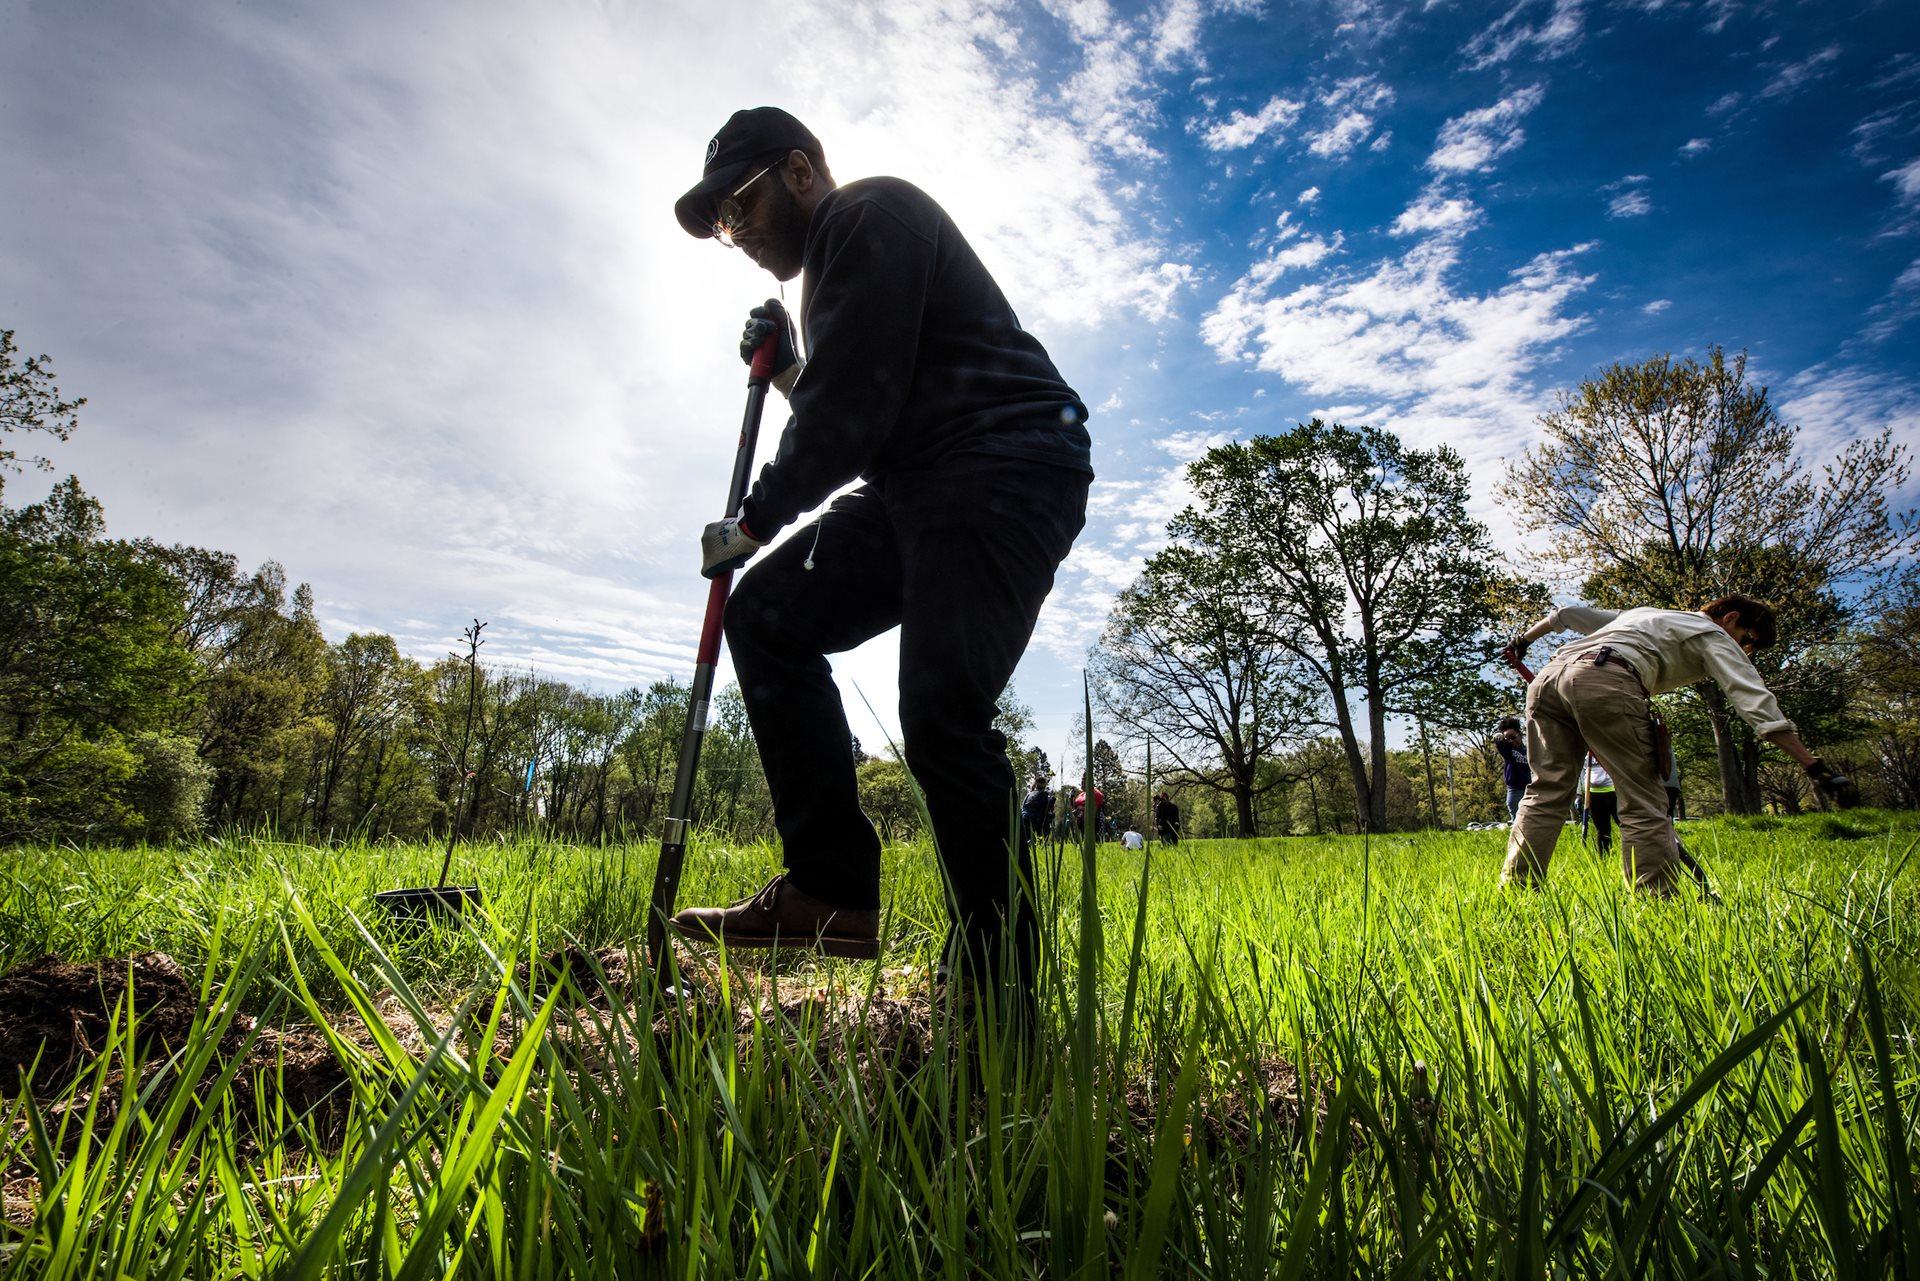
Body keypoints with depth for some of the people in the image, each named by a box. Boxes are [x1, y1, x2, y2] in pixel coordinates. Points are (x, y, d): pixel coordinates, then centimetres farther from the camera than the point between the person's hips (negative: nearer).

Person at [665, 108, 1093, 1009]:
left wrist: (755, 520, -4)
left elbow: (854, 409, -14)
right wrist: (787, 371, 15)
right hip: (924, 491, 10)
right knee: (769, 612, -2)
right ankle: (832, 889, -5)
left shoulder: (870, 215, -2)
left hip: (1005, 471, -10)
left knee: (941, 718, -20)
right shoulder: (835, 264, 29)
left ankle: (1003, 1001, -9)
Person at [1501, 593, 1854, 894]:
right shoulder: (1713, 635, 22)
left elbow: (1568, 613, 39)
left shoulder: (1644, 613, 40)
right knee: (1644, 802, 0)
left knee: (1547, 791, 5)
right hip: (1605, 681, -6)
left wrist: (1525, 639, 48)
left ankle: (1515, 889, -1)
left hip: (1549, 674, 7)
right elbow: (1756, 702, 11)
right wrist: (1814, 766, 8)